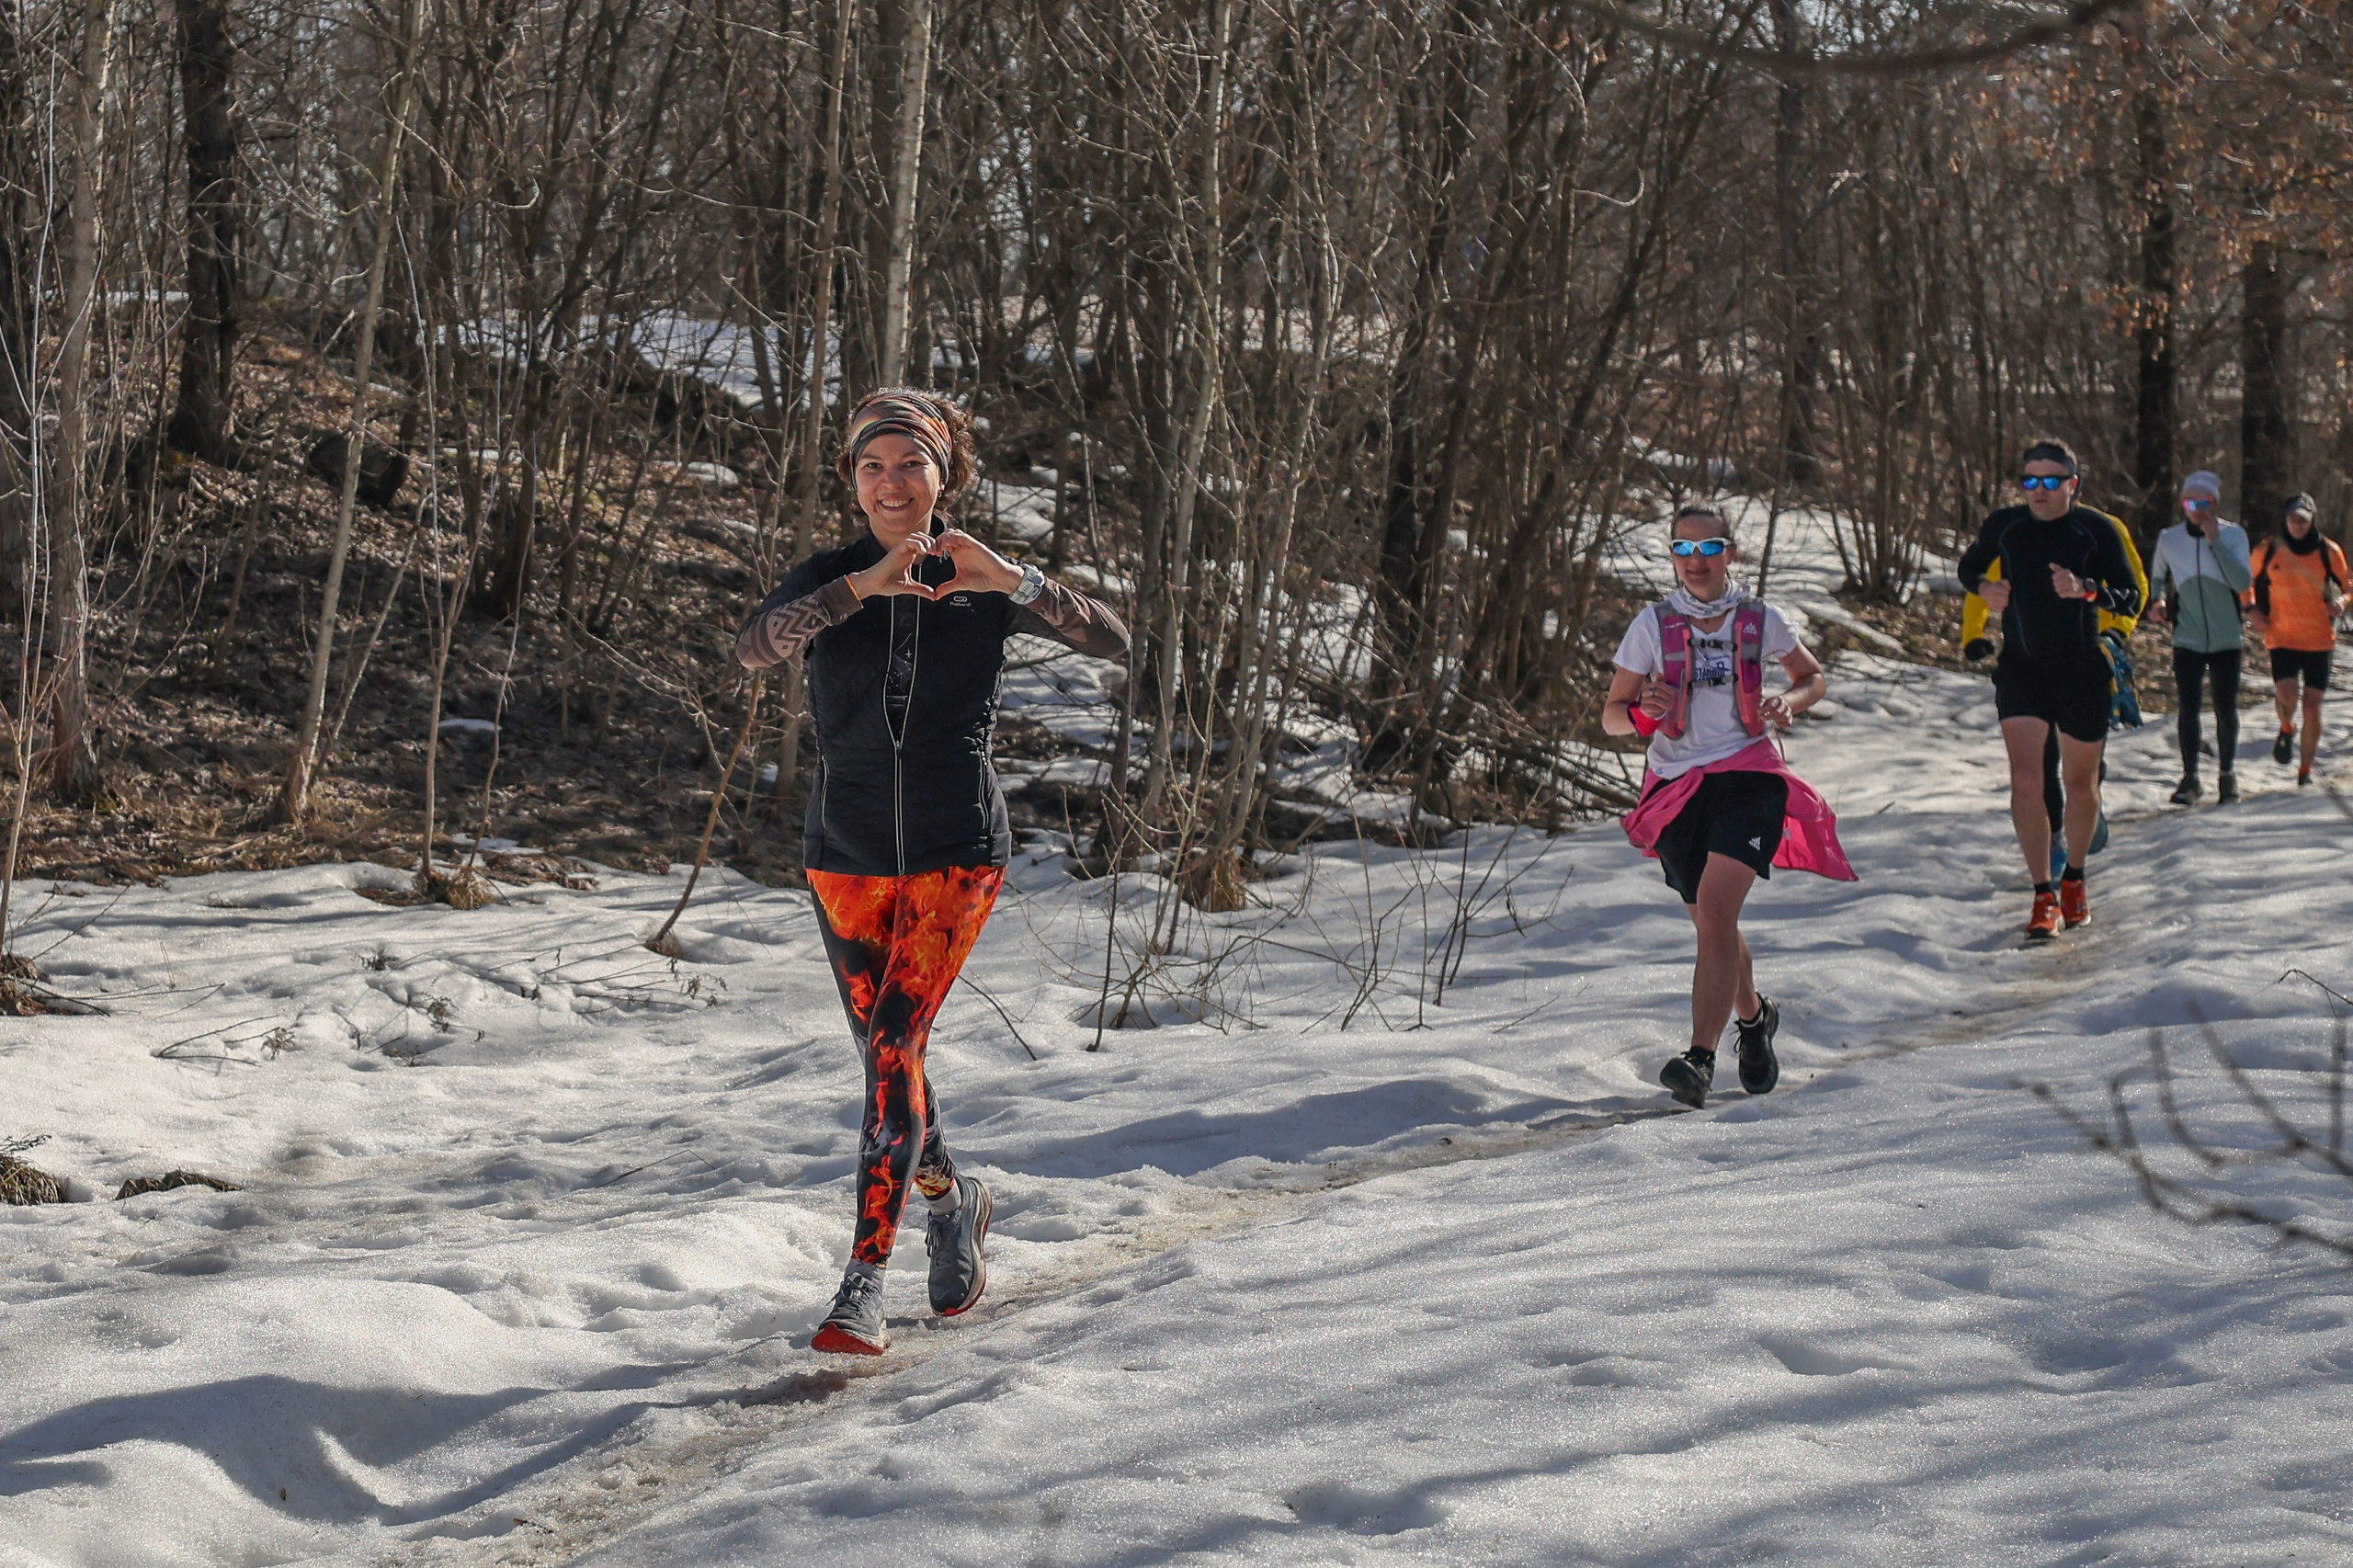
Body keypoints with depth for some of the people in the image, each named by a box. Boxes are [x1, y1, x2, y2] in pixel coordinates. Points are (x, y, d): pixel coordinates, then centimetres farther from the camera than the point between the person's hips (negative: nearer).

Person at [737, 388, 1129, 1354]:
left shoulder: (982, 585, -1)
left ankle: (865, 1282, -15)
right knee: (886, 1057, 13)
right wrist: (863, 585, -35)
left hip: (956, 853, -3)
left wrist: (1012, 581, -26)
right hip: (846, 856, 3)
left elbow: (1112, 641, -11)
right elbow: (752, 648, -22)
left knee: (893, 1047, -16)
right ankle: (951, 1198, 41)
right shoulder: (829, 580, -1)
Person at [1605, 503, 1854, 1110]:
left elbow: (1813, 677, 17)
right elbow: (1611, 714, 4)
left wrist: (1789, 702, -5)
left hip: (1748, 777, -2)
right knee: (1714, 923, 14)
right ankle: (1754, 1018, 44)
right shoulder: (1653, 625, 0)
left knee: (1715, 911, -21)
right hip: (1676, 786, 2)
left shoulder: (1760, 620, 1)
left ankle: (1701, 1059, -26)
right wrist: (1642, 714, -19)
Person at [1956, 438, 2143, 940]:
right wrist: (1984, 587, -4)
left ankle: (2074, 877, 33)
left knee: (2080, 784, 10)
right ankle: (2044, 896, -8)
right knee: (2025, 780, -13)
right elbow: (1968, 566, 19)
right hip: (2021, 669, 1)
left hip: (2083, 673, -1)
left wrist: (2085, 589, -25)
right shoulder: (2004, 526, 0)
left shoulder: (2095, 530, -6)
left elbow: (2132, 600, -7)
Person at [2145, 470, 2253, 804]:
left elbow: (2242, 583, -18)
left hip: (2226, 639, -1)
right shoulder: (2169, 539, 0)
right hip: (2187, 639, 1)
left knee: (2226, 709, 6)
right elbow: (2158, 579, 17)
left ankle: (2227, 774, 21)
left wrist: (2215, 541, -21)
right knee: (2188, 708, -6)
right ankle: (2189, 777, 4)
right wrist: (2157, 602, -4)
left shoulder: (2233, 535, -5)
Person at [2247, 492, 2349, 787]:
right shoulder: (2268, 551, 1)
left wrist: (2339, 603, -11)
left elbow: (2345, 588, 11)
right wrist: (2252, 610, 1)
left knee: (2312, 707, 0)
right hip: (2282, 638, 0)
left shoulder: (2328, 551, 0)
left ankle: (2306, 769, 16)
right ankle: (2287, 729, 16)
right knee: (2286, 694, -20)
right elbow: (2249, 583, 18)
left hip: (2319, 640, 0)